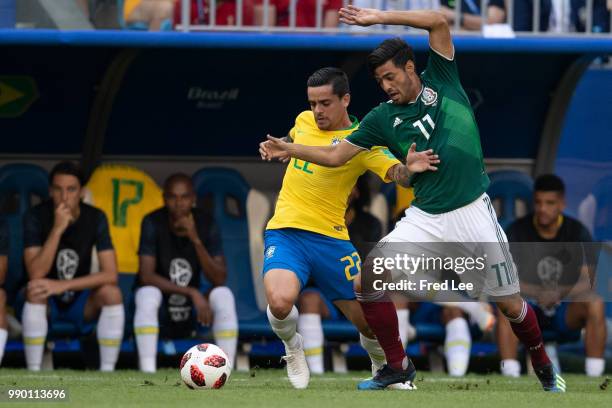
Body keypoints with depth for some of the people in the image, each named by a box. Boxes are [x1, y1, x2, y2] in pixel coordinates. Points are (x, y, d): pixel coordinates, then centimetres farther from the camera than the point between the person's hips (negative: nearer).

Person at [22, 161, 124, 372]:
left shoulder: (95, 218, -11)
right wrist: (58, 228, -34)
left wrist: (63, 286, -31)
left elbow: (110, 275, -19)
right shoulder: (35, 217, -16)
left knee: (111, 293, -27)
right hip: (46, 303, -2)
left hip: (81, 301, 2)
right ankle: (33, 375, -31)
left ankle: (107, 373, -22)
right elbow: (36, 274, -27)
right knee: (35, 291, -35)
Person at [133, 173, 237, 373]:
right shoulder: (153, 223, -14)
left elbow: (219, 280, -16)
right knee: (148, 294, -33)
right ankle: (147, 373, -36)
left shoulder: (206, 224, -8)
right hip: (159, 313, -2)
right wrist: (192, 293, -29)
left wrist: (196, 241, -29)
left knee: (224, 295, -23)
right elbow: (146, 276, -22)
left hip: (191, 313, 2)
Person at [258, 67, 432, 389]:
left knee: (368, 320, 3)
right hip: (285, 231, 2)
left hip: (330, 238, -1)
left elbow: (395, 172, -22)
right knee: (280, 301, -28)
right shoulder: (304, 121, 8)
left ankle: (383, 369, 38)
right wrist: (273, 146, 12)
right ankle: (292, 347, 6)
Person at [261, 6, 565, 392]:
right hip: (425, 219, 3)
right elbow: (335, 155, 10)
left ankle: (544, 367, 29)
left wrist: (379, 18, -12)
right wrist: (290, 149, -2)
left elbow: (438, 21, -10)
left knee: (511, 304, 2)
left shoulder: (441, 81, 1)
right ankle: (397, 366, 4)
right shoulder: (383, 118, 5)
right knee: (367, 282, -12)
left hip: (473, 213, -3)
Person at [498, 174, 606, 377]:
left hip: (565, 309, 0)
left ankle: (594, 377, -29)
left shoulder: (577, 232, -4)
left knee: (595, 304, -30)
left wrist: (560, 293, -30)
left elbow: (587, 281, -9)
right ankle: (509, 376, -38)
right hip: (530, 307, 0)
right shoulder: (517, 231, -5)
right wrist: (537, 292, -29)